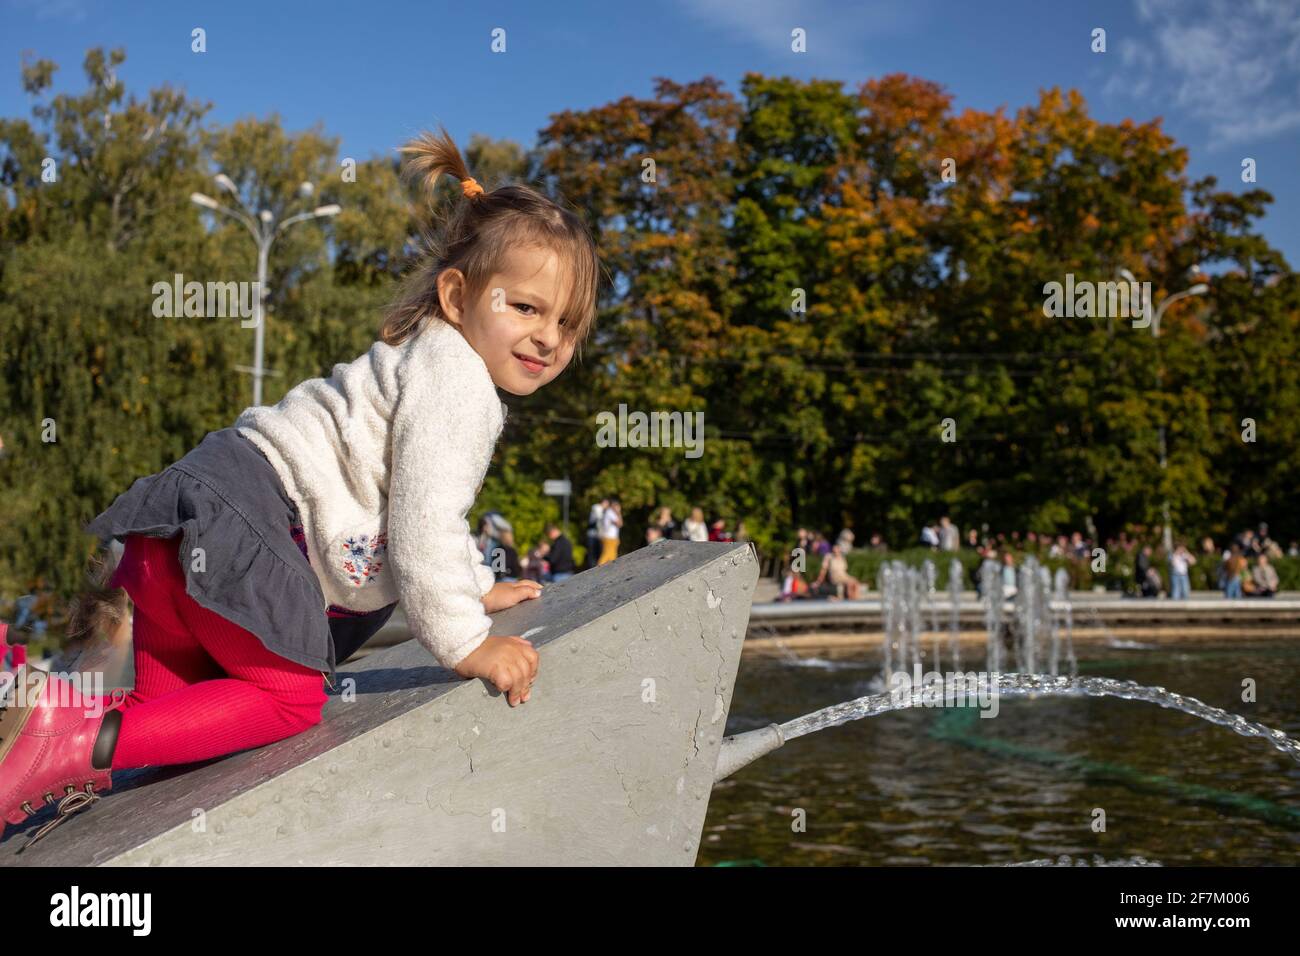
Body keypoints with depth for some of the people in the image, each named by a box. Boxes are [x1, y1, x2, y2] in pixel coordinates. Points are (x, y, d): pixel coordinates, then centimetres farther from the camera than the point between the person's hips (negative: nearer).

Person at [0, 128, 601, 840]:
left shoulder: (439, 366, 24)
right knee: (289, 698, -5)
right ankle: (88, 741, -15)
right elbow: (423, 521, -17)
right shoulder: (453, 377, -10)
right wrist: (464, 642, -10)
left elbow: (425, 508, 37)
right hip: (234, 521, -10)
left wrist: (473, 587, 42)